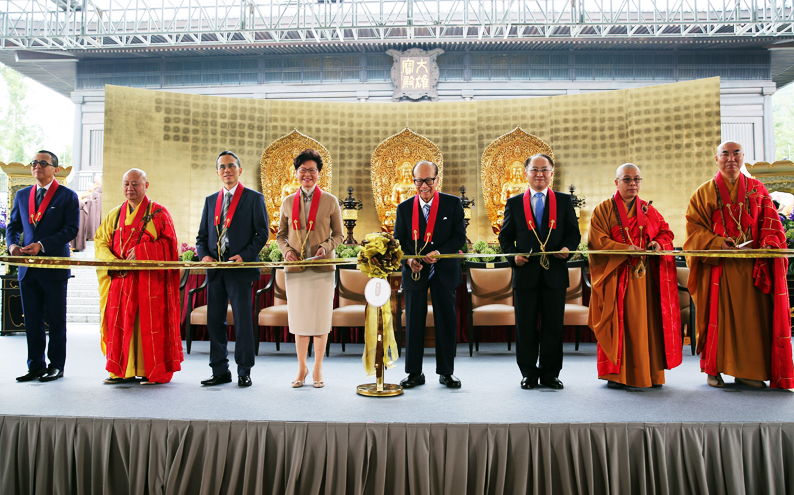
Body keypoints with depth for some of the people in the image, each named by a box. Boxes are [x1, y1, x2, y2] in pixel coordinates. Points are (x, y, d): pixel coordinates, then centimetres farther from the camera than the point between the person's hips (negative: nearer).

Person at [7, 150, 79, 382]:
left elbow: (71, 230, -9)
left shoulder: (68, 196, -1)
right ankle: (36, 366, 18)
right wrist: (13, 244, -4)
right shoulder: (22, 195, 15)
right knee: (32, 319, 9)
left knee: (56, 319, 3)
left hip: (55, 266, -5)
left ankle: (56, 365, 12)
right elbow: (13, 226, 17)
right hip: (28, 267, 5)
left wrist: (42, 245, -18)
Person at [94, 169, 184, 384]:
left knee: (149, 322, -5)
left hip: (150, 278, -4)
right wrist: (114, 261, -5)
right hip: (120, 278, 5)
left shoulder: (158, 212, 2)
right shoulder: (114, 215, 16)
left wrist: (141, 251, -16)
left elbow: (168, 243, -4)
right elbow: (100, 242, 14)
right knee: (119, 322, 3)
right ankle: (122, 371, 13)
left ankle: (152, 371, 3)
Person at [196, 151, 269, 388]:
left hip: (240, 269, -5)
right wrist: (204, 254, -1)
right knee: (214, 321, 7)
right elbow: (202, 235, 18)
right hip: (215, 270, 5)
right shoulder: (210, 200, 18)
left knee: (243, 320, -1)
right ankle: (220, 371, 18)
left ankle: (244, 372, 10)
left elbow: (262, 232, -2)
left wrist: (245, 255, -14)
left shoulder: (254, 198, 3)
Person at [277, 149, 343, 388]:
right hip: (295, 268, 2)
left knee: (321, 318, 2)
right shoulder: (288, 202, 11)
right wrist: (286, 250, -4)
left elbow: (338, 234, 7)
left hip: (322, 268, -2)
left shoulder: (330, 201, 5)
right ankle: (301, 369, 21)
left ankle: (317, 370, 16)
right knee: (299, 319, 6)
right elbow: (281, 234, 15)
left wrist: (326, 246, -13)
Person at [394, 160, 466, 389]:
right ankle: (414, 372, 17)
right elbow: (398, 241, 6)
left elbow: (460, 236, -2)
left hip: (444, 271, 0)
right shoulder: (404, 208, 4)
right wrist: (408, 260, -13)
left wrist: (440, 253, -18)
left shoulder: (453, 204, 1)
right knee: (413, 322, 4)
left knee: (447, 321, 6)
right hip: (414, 272, 1)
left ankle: (446, 372, 20)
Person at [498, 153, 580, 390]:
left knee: (554, 326, 6)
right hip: (525, 273, 0)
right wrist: (513, 255, -9)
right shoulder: (514, 203, 9)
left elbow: (573, 232, 10)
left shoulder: (564, 201, 10)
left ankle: (550, 373, 19)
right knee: (525, 326, 5)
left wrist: (567, 247, -11)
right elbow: (505, 236, 9)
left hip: (555, 272, 1)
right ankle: (529, 373, 18)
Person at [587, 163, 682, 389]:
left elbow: (666, 232, 17)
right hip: (616, 275, -4)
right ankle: (615, 374, 2)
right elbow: (597, 241, -7)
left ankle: (650, 372, 12)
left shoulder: (648, 210, 16)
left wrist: (659, 243, -6)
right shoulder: (603, 210, 3)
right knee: (618, 322, -4)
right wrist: (625, 248, -19)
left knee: (646, 322, 3)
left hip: (644, 276, 4)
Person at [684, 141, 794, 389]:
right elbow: (694, 226, 0)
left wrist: (769, 244, -10)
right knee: (718, 315, -2)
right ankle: (713, 369, 7)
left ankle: (747, 370, 11)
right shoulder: (705, 192, 7)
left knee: (752, 315, 1)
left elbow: (770, 222, 9)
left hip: (752, 265, 2)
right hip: (718, 266, -2)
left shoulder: (757, 189, 13)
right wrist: (717, 243, -15)